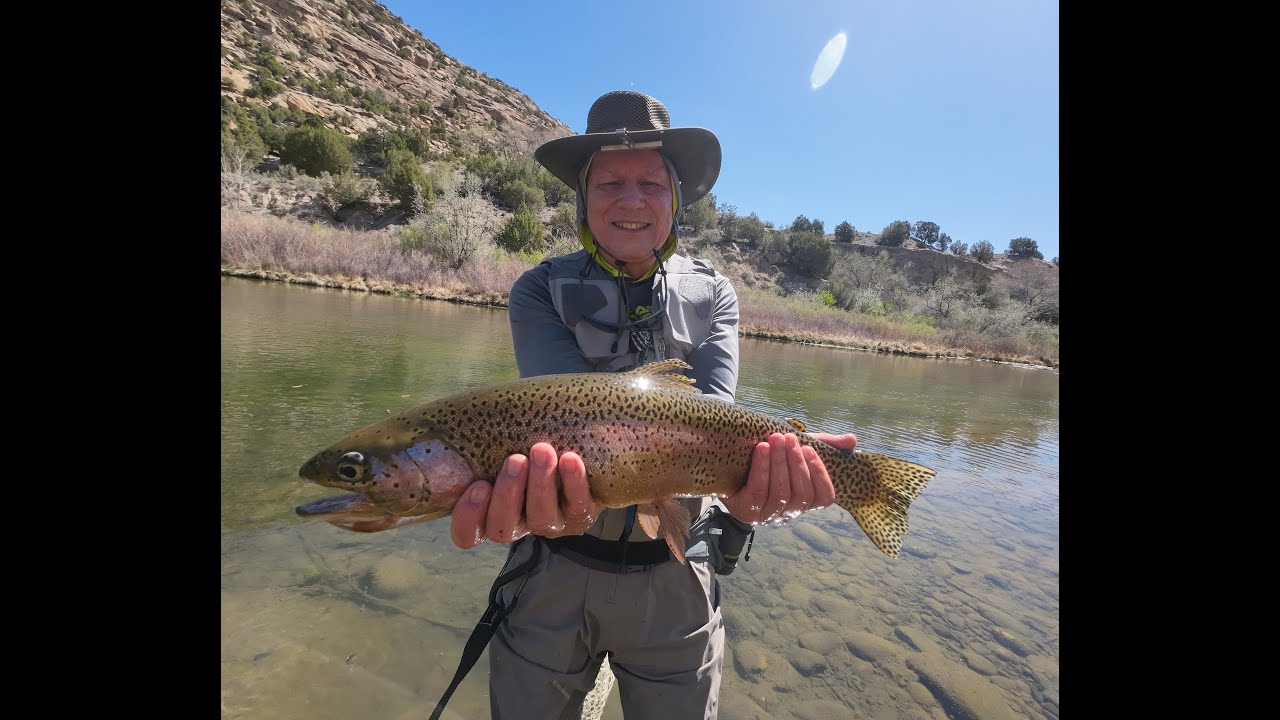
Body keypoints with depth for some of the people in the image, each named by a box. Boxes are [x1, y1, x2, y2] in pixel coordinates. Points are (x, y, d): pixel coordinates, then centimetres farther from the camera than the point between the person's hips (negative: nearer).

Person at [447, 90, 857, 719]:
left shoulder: (713, 295, -3)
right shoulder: (541, 290, -8)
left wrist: (750, 478, -39)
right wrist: (553, 480, -46)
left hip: (676, 581, 1)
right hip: (555, 573, 0)